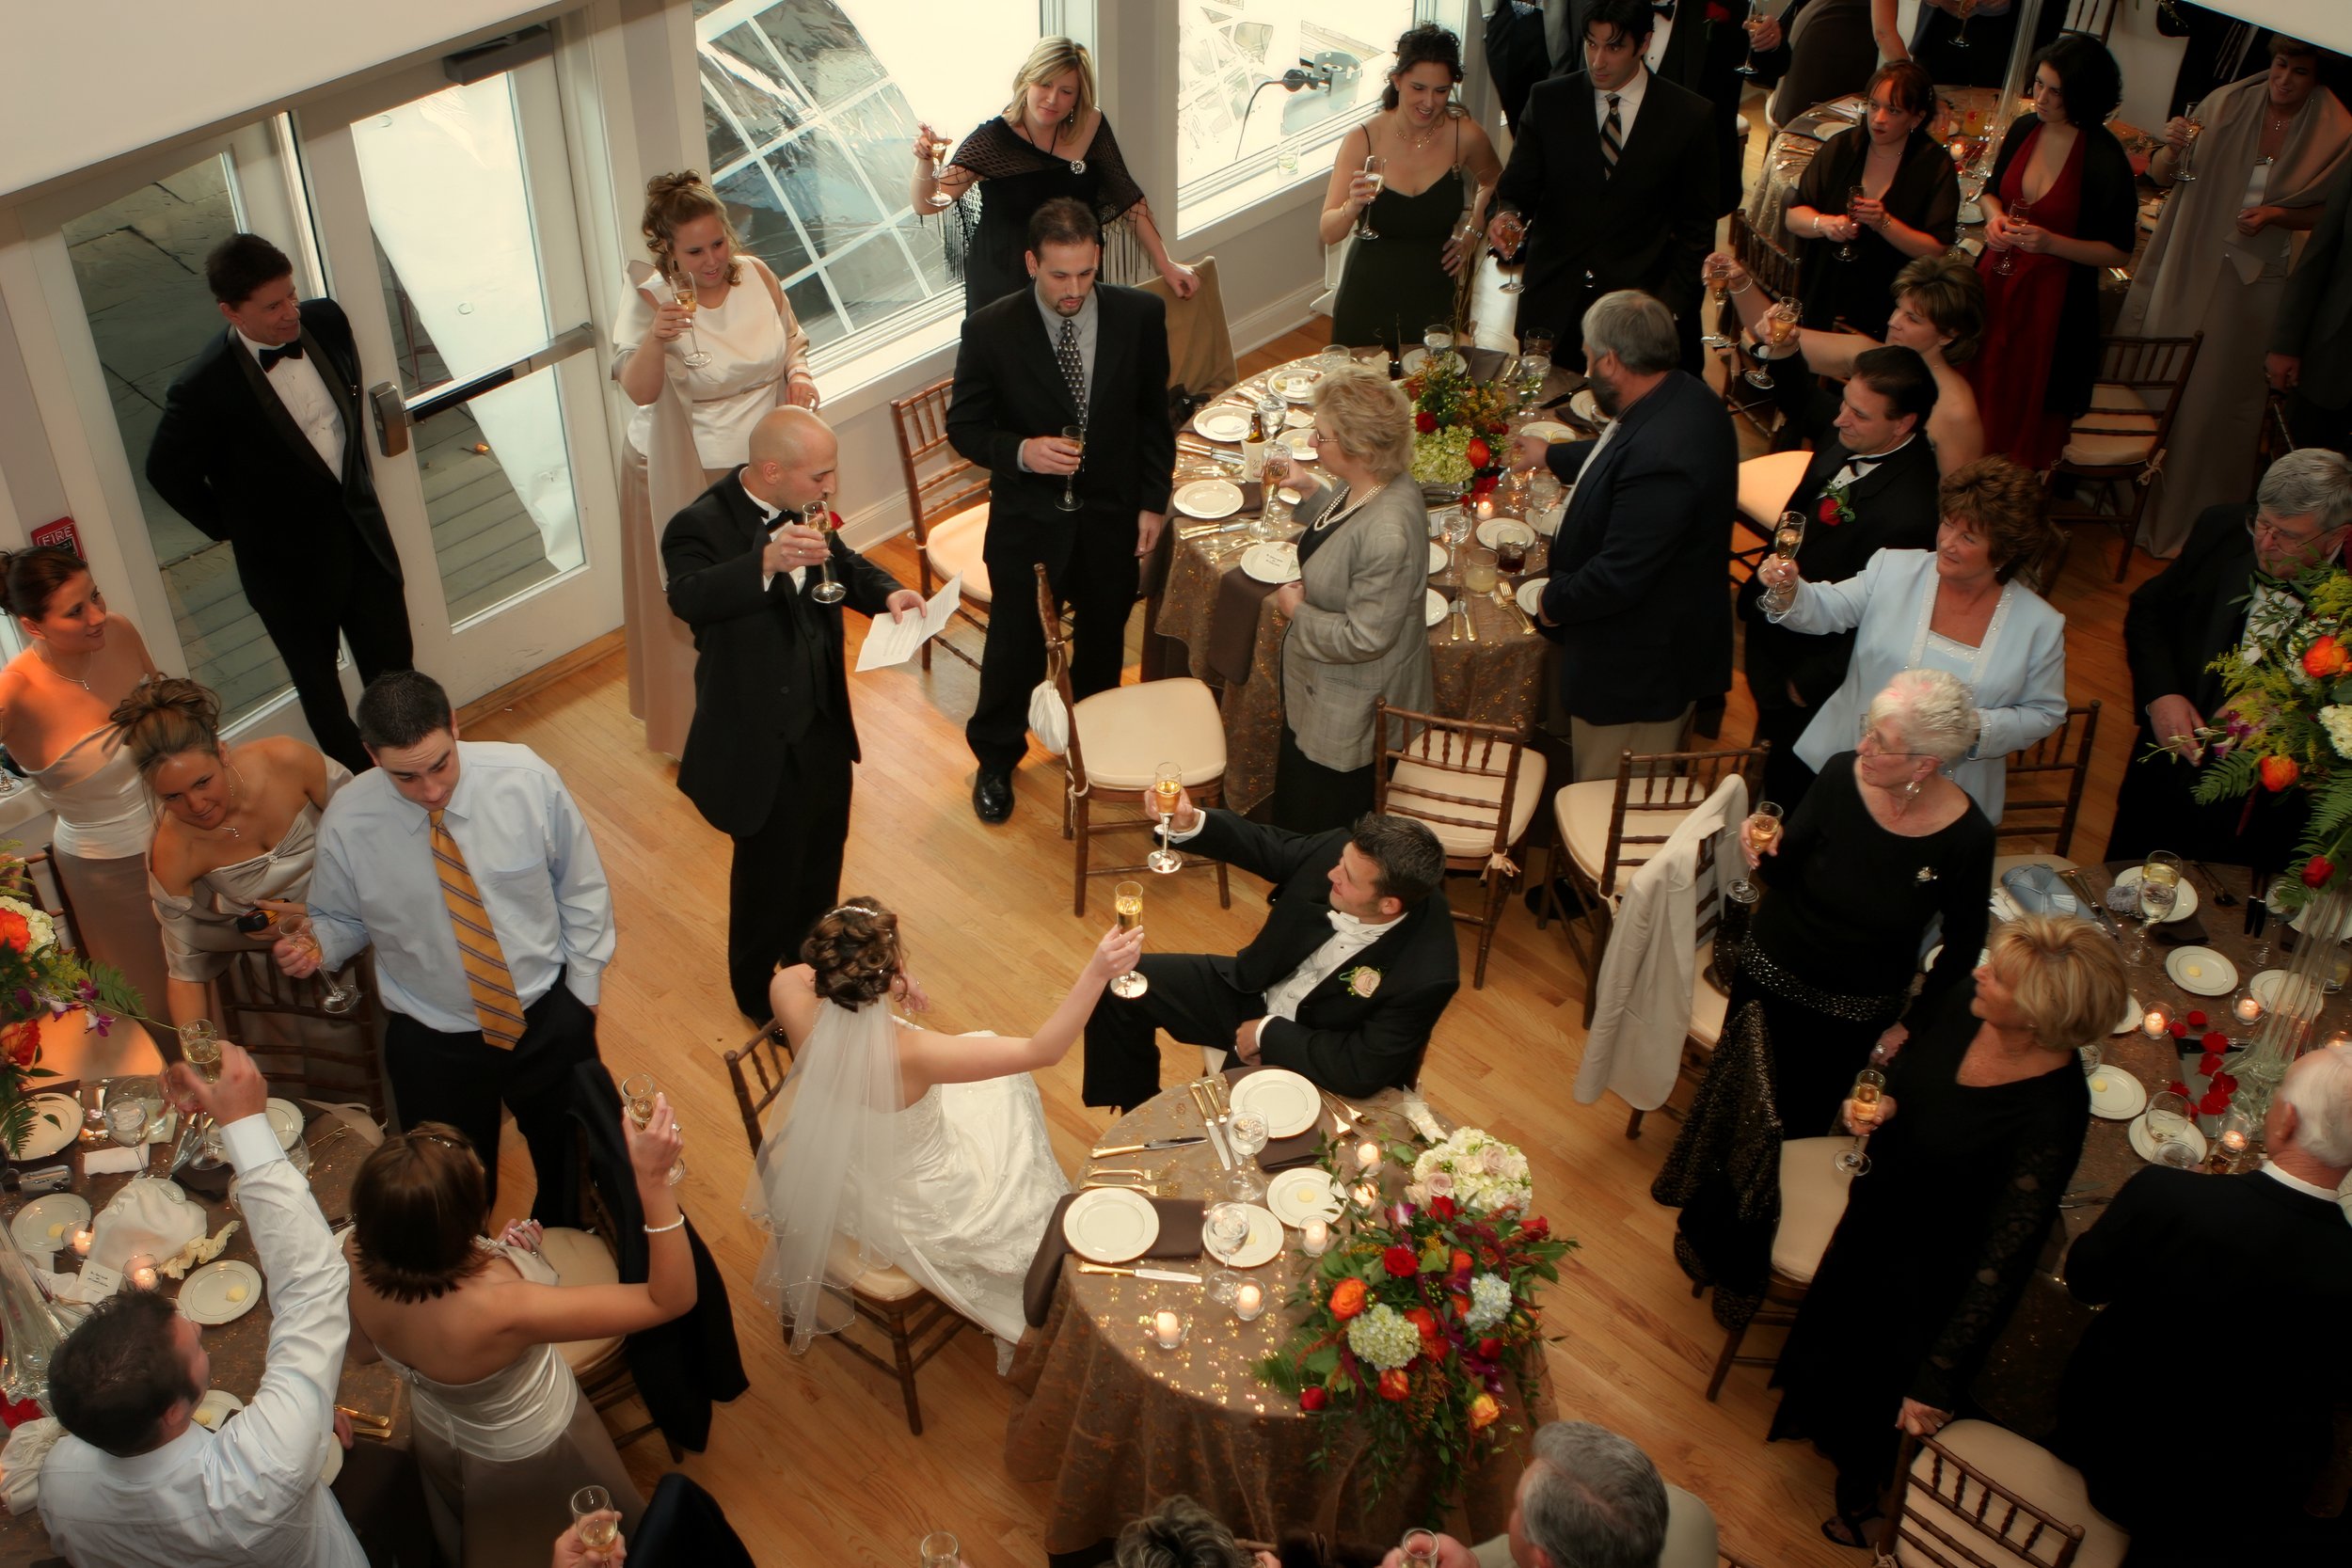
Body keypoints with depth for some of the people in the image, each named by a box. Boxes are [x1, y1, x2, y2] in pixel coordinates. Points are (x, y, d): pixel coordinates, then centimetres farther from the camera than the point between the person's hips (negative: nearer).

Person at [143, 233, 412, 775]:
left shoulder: (327, 320, -11)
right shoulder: (204, 388, -26)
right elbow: (167, 472, -10)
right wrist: (234, 528, -2)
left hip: (362, 532, 4)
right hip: (290, 562, -4)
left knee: (394, 668, 16)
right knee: (319, 686, 17)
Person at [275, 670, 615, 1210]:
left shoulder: (526, 780, -21)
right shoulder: (347, 822, -19)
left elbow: (582, 889, -6)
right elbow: (341, 918, 0)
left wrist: (583, 988, -1)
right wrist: (317, 947, -22)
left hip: (550, 1018, 1)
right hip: (433, 1044, 0)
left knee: (575, 1166, 24)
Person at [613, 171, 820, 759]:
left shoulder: (755, 274, -7)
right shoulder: (650, 300, -20)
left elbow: (792, 336, 12)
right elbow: (639, 391, -34)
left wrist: (800, 372, -8)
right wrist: (654, 341, -52)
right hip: (686, 478, -5)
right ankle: (697, 719, 27)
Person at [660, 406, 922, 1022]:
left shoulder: (803, 507, -5)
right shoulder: (702, 526, -27)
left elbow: (844, 564, 12)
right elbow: (688, 598, -45)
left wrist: (886, 592, -9)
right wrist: (765, 563, -61)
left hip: (824, 719, 8)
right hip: (760, 736, -7)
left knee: (824, 845, 26)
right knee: (770, 867, 12)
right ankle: (765, 994, 36)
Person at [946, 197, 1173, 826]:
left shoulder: (1140, 315, -12)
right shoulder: (990, 331, -18)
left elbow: (1153, 414, 0)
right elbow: (964, 426, -8)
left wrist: (1152, 502, -1)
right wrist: (1021, 452, -27)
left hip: (1114, 514, 2)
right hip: (1028, 519, -2)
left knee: (1103, 638, 21)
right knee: (1016, 644, 13)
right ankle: (995, 758, 37)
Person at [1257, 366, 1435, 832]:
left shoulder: (1387, 534, -37)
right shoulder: (1364, 487, -7)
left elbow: (1364, 638, -31)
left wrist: (1296, 610, -17)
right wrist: (1309, 490, 3)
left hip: (1350, 714, -10)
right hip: (1320, 690, 10)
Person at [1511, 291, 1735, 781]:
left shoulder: (1661, 456, -36)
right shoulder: (1681, 397, -2)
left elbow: (1617, 578, -31)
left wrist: (1555, 602, -11)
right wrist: (1551, 456, 36)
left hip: (1636, 670, -10)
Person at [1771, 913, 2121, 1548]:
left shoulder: (2050, 1115, -37)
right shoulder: (1963, 1005, -20)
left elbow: (2002, 1262, -32)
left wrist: (1937, 1383, -28)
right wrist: (1880, 1105, -18)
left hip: (1935, 1263, -6)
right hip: (1882, 1204, 6)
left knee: (1875, 1384, 17)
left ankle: (1861, 1493, 49)